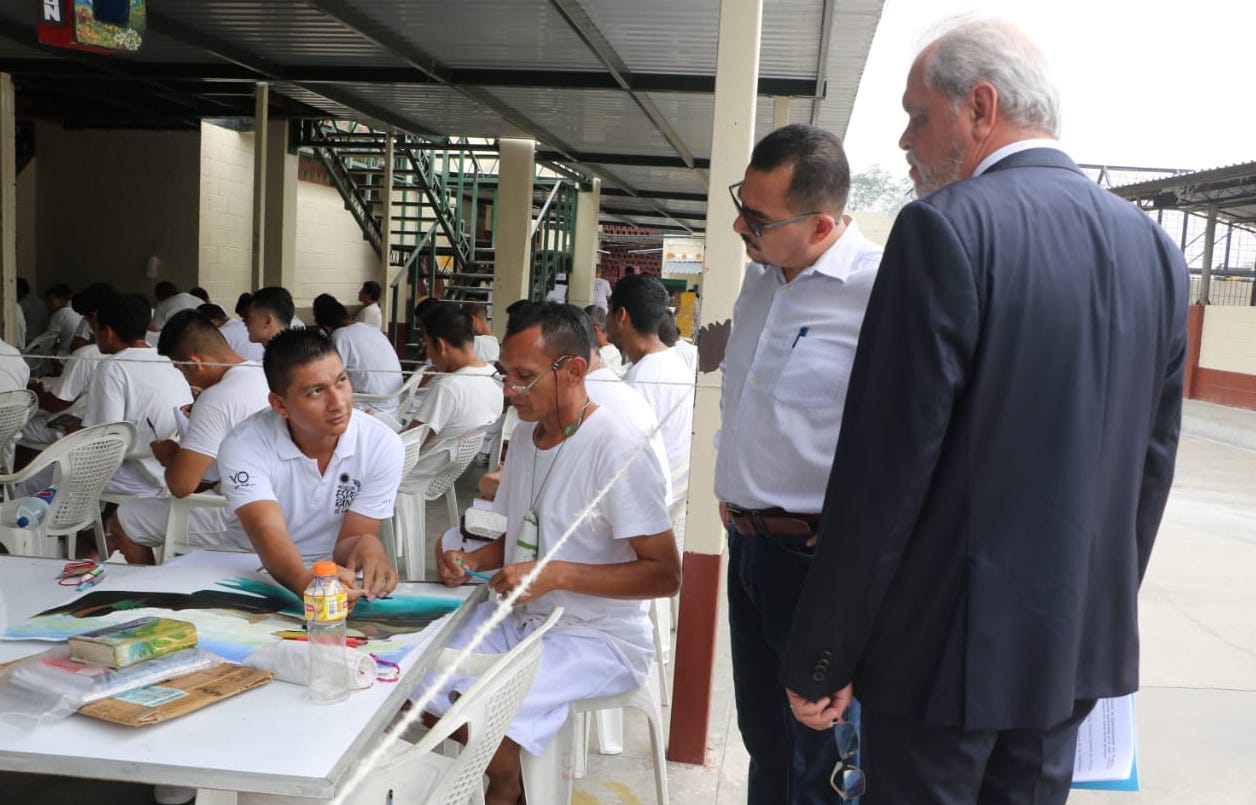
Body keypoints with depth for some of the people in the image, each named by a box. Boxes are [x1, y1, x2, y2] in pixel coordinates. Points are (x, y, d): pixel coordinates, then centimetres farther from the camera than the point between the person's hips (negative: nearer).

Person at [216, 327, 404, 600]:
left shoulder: (382, 445, -11)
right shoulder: (243, 448, -14)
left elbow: (344, 547, -8)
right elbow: (269, 535, -27)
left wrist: (366, 546, -33)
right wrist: (305, 581, -49)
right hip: (263, 584, -1)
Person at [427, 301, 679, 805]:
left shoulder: (616, 451, -19)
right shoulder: (526, 433, 7)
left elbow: (665, 574, -20)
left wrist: (556, 574, -25)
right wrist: (473, 562, -3)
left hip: (600, 637, -8)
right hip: (519, 618, 8)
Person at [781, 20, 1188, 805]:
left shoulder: (947, 226, -16)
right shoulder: (1153, 246, 5)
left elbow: (885, 467, -19)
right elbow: (1153, 460, 10)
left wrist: (821, 659, -11)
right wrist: (1099, 606, 20)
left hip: (950, 640, -6)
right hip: (1081, 639, 7)